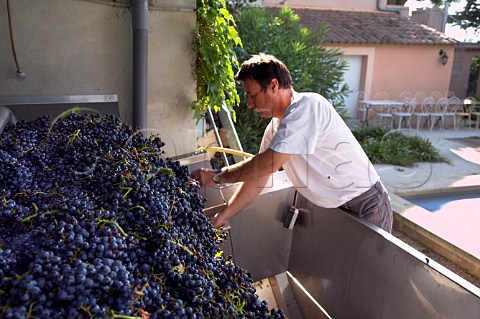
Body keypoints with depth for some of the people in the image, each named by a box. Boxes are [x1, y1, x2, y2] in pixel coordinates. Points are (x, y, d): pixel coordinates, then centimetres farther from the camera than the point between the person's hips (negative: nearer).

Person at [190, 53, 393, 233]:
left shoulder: (307, 105, -24)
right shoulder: (274, 129, 5)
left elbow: (267, 165, -28)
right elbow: (257, 176, 8)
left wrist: (217, 176, -18)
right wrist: (222, 217, 6)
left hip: (365, 208, -8)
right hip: (334, 210, 8)